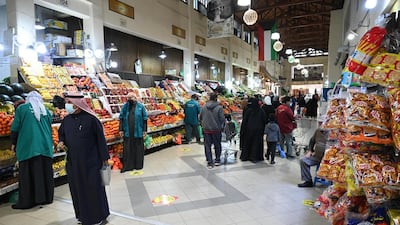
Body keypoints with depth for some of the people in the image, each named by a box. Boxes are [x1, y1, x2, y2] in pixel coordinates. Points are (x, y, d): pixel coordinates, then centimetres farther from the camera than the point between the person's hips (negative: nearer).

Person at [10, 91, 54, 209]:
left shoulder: (22, 108, 0)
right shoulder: (46, 110, 10)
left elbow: (15, 128, 0)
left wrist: (13, 143, 12)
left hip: (28, 147, -3)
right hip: (45, 146, 3)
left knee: (27, 174, 4)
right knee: (45, 173, 10)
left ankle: (26, 202, 10)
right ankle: (46, 198, 18)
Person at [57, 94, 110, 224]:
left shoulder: (91, 119, -13)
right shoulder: (67, 120, 4)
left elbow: (100, 138, -10)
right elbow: (61, 133, 21)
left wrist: (104, 158, -8)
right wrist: (61, 141, -2)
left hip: (90, 162, -5)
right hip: (73, 162, 6)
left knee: (94, 189, 4)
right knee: (77, 189, 14)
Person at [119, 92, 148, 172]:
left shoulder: (141, 106, -2)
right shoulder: (125, 106, 4)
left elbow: (145, 118, 0)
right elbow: (121, 118, 6)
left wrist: (144, 130, -4)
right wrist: (121, 129, 1)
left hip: (138, 132, -2)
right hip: (127, 132, 2)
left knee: (138, 148, 7)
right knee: (127, 149, 7)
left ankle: (138, 165, 22)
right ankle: (127, 166, 17)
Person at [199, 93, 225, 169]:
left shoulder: (204, 107, -2)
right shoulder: (219, 107, -14)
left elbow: (200, 118, 6)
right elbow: (222, 119, -12)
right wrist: (222, 126, 6)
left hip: (206, 129, 2)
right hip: (216, 129, -2)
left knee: (207, 146, 9)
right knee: (217, 145, 16)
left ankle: (210, 162, 11)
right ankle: (217, 160, 25)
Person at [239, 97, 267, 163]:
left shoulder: (248, 111, -10)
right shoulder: (261, 111, -3)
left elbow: (244, 121, -8)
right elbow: (264, 121, 2)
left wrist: (242, 130, 0)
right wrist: (263, 130, 10)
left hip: (249, 130, -1)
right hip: (258, 130, 1)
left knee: (247, 143, 12)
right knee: (256, 143, 8)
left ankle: (245, 156, 19)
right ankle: (255, 157, 9)